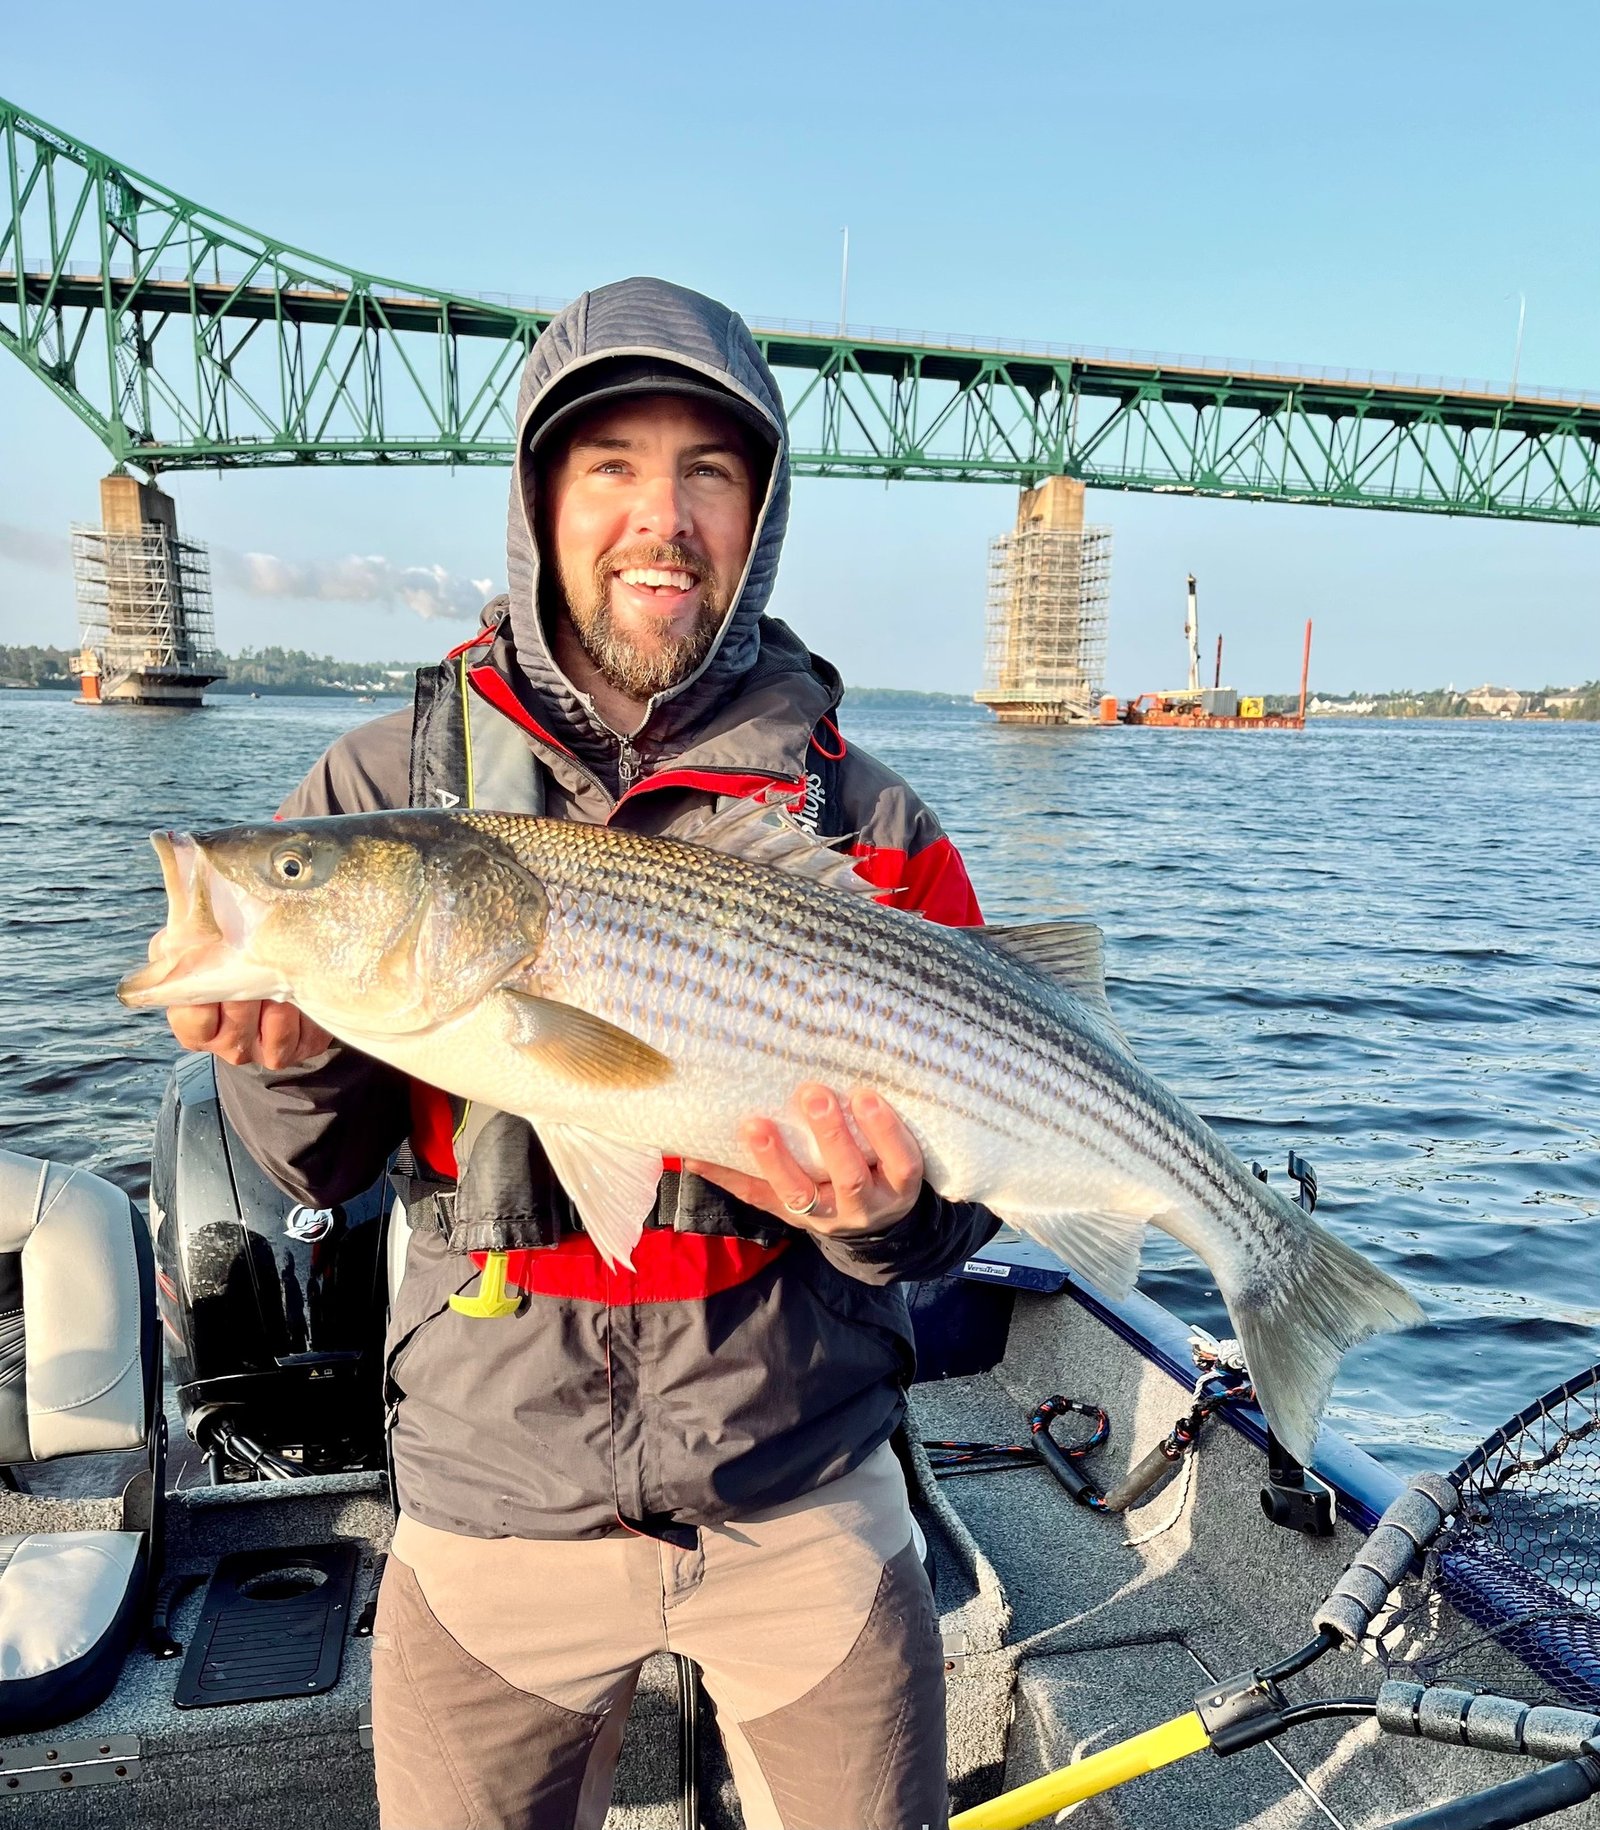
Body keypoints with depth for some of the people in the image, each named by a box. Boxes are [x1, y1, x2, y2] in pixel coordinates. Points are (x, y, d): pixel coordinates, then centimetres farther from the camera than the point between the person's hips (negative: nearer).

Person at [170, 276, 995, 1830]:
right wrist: (291, 1058, -23)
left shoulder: (868, 825, -7)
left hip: (806, 1505, 0)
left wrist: (887, 1215, -26)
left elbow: (947, 1213, -4)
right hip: (492, 1512, 1)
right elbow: (320, 1169, -2)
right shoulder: (390, 785, -4)